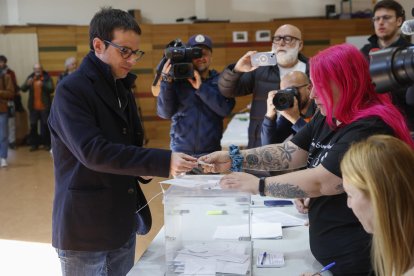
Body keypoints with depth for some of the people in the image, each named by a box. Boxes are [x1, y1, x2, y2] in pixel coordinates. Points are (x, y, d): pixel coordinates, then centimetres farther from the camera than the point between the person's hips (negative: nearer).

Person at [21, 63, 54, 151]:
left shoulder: (47, 77, -4)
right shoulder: (30, 77, 5)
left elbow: (51, 89, -14)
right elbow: (23, 89, -2)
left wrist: (43, 85, -29)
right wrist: (27, 84, -22)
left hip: (44, 107, -3)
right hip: (33, 107, 3)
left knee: (45, 125, 3)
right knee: (33, 126, 7)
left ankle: (46, 143, 12)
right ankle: (34, 144, 17)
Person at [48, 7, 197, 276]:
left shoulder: (123, 90, 11)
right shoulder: (71, 90, -14)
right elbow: (92, 151, -26)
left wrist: (143, 170, -3)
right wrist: (162, 162, -30)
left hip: (123, 223, 7)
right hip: (85, 228, -7)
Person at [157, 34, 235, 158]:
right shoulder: (177, 80, 1)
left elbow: (225, 109, -12)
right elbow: (164, 112, -8)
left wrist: (200, 87, -17)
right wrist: (167, 81, -18)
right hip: (180, 151, 0)